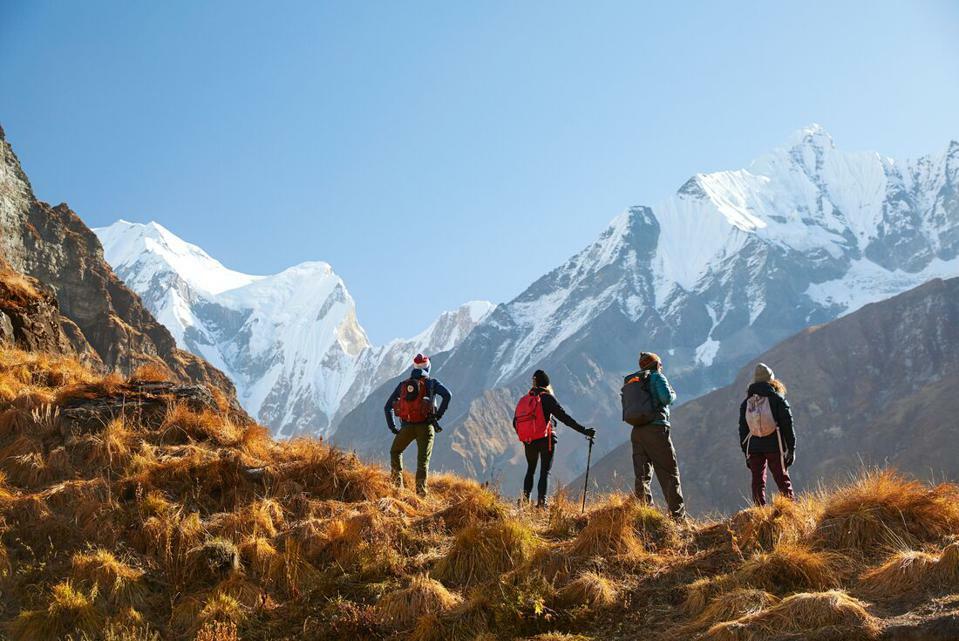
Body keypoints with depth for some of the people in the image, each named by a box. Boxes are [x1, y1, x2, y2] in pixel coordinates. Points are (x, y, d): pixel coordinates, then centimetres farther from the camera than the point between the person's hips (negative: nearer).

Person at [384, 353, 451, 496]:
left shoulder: (403, 385, 13)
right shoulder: (431, 383, 5)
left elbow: (388, 407, 14)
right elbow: (448, 395, -12)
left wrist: (392, 427, 17)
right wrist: (439, 415, -6)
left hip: (407, 426, 2)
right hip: (425, 426, -2)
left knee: (395, 452, 25)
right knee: (423, 460, 4)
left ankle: (397, 483, 14)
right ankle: (420, 491, -6)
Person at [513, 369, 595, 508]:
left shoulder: (523, 400, 9)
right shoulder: (547, 398, -6)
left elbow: (515, 423, 15)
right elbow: (564, 417, -13)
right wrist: (584, 430, -13)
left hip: (528, 442, 4)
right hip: (545, 439, -4)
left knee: (530, 470, 21)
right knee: (545, 471, 2)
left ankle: (525, 498, 10)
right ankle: (541, 501, -8)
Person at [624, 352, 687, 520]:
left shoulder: (631, 382, 19)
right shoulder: (657, 377, 0)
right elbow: (667, 398, -13)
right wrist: (673, 394, 8)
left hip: (637, 431, 6)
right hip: (656, 428, -6)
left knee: (642, 476, 7)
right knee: (670, 474, -2)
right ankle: (678, 516, -5)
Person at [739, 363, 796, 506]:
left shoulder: (746, 403, 9)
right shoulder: (777, 399, -3)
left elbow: (743, 430, 12)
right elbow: (787, 425, -4)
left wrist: (746, 453, 18)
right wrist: (791, 449, 2)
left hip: (754, 448, 3)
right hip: (774, 446, -3)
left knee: (757, 482, 7)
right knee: (782, 480, 2)